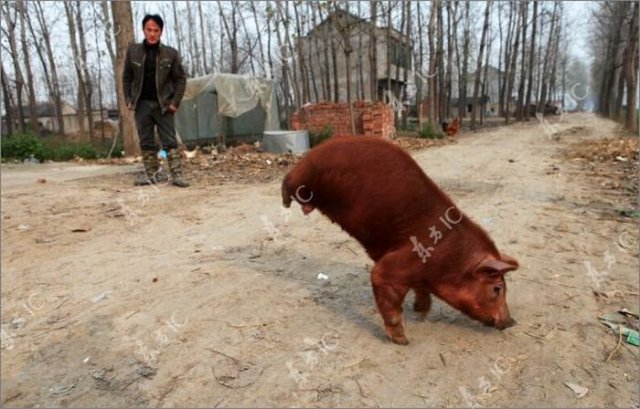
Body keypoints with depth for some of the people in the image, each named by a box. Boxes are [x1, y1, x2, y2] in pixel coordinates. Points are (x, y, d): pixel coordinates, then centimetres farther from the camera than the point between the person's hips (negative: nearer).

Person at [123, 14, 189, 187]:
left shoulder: (171, 53, -3)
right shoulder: (133, 51, 3)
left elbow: (180, 79, 0)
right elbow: (127, 77, 10)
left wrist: (175, 102, -7)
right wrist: (128, 100, 2)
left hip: (163, 104, -2)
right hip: (142, 104, 2)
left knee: (170, 141, -4)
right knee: (146, 142, 6)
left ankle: (177, 174, -4)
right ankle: (151, 174, 14)